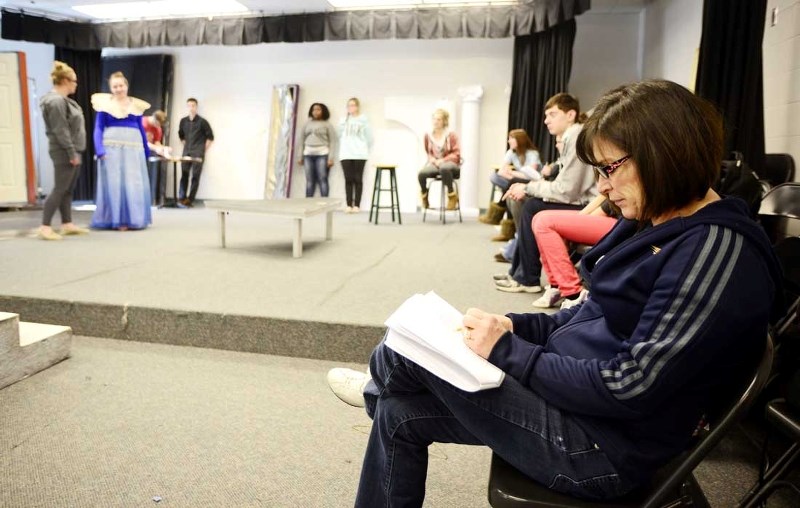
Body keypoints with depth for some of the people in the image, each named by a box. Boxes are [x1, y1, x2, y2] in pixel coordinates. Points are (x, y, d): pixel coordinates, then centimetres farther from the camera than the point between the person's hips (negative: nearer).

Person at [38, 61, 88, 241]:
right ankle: (45, 227, -6)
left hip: (72, 151, 10)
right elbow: (60, 131, -20)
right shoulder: (56, 101, -15)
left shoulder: (63, 100, 16)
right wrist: (71, 152, -21)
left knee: (68, 190, 12)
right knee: (60, 189, -9)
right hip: (64, 153, -10)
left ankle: (67, 224, 18)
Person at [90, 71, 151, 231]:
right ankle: (118, 220, 1)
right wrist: (99, 150, -12)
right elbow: (98, 129, 1)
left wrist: (147, 151, 16)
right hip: (111, 148, -2)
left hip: (134, 148, 2)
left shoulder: (136, 105, 13)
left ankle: (135, 219, 9)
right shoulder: (104, 104, 5)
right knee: (114, 184, -2)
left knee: (135, 184, 1)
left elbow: (141, 129, 17)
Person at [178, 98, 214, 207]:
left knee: (195, 176, -5)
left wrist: (203, 150, -2)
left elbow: (210, 137, -1)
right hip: (186, 152, 4)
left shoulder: (202, 121, -4)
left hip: (198, 153, -4)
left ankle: (190, 199, -4)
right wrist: (186, 146, 15)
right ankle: (182, 197, 3)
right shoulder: (183, 121, 9)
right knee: (184, 174, 0)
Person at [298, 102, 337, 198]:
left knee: (322, 180, -7)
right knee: (309, 181, 2)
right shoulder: (307, 124, 17)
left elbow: (333, 142, -1)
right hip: (308, 155, 4)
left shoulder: (327, 124, 5)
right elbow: (302, 140, 17)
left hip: (322, 154, -4)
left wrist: (330, 158, -10)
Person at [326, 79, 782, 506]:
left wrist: (508, 350, -20)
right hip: (573, 393, 9)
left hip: (604, 444, -9)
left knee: (407, 348, -4)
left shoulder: (718, 253, -25)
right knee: (399, 415, 7)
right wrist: (518, 326, -2)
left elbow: (629, 388, -28)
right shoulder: (654, 224, 6)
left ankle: (378, 386, 30)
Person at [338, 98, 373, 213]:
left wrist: (365, 149, 9)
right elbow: (340, 136, 17)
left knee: (358, 179, -2)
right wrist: (345, 147, 15)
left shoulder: (363, 120, 4)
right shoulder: (343, 121, 12)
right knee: (348, 179, -1)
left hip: (359, 154, -2)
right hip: (345, 154, 2)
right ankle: (349, 204, 1)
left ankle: (357, 205, 0)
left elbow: (369, 137, 5)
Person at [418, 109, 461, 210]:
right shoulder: (428, 135, 6)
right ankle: (424, 195, 1)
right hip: (434, 163, 3)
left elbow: (456, 154, -6)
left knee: (444, 168, -44)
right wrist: (432, 159, -4)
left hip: (450, 163, -3)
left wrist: (443, 160, -18)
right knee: (421, 173, -31)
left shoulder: (451, 135, -4)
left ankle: (452, 196, -25)